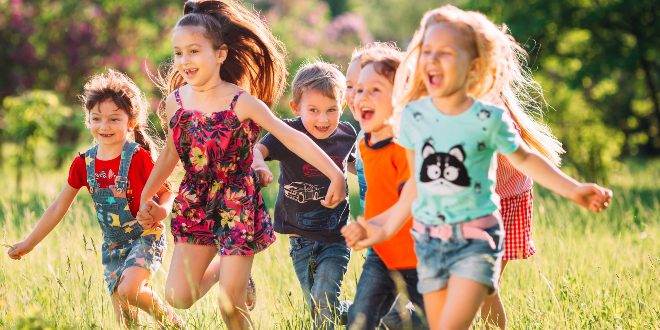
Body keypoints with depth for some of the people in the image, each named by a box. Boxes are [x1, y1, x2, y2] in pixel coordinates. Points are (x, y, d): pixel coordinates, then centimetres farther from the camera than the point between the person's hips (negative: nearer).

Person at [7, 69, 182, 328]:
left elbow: (166, 193, -8)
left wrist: (161, 211, -32)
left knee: (129, 289, -30)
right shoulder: (83, 164, 0)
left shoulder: (139, 157, -15)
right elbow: (59, 207, 9)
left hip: (145, 236, -6)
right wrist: (29, 243, 10)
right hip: (113, 246, 6)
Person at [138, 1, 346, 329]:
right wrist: (146, 197, 20)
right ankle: (221, 267, 30)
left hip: (237, 208, -4)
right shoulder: (176, 101, -2)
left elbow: (293, 138, -17)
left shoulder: (242, 103, -16)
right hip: (194, 206, 4)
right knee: (178, 297, 0)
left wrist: (336, 175, -25)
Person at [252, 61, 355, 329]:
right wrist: (258, 164, -58)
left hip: (335, 235, 0)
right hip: (300, 237, 0)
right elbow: (257, 149, -37)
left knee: (324, 304, -17)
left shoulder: (346, 134, -5)